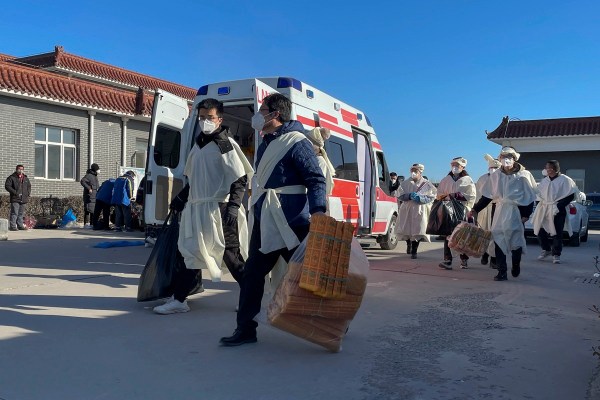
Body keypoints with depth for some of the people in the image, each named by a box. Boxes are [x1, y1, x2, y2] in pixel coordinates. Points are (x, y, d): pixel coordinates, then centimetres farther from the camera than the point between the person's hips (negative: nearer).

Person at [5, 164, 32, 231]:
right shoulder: (12, 177, -2)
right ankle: (12, 226, -6)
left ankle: (20, 226, 18)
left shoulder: (26, 178, 17)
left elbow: (29, 186, 28)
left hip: (23, 199, 6)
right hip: (15, 199, -6)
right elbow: (7, 186, -8)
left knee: (21, 213, 11)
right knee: (14, 213, -9)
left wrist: (28, 193, 11)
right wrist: (15, 192, -16)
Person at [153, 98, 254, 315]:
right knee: (190, 252, 11)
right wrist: (181, 199, 26)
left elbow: (240, 178, -13)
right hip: (196, 208, 8)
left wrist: (233, 205, -23)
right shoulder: (198, 145, 18)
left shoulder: (225, 144, -7)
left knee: (231, 255, -3)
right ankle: (179, 299, 21)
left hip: (219, 208, -8)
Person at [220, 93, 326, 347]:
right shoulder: (265, 144, 16)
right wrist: (256, 211, 24)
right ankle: (245, 329, 18)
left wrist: (317, 209, -31)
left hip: (291, 223, -9)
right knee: (253, 273, 8)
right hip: (264, 223, 9)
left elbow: (316, 179, -18)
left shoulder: (296, 143, -12)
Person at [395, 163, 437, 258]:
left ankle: (414, 251, 2)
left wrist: (420, 198, -17)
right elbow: (401, 195, 3)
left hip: (420, 210, -2)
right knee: (406, 229, 6)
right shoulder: (406, 183, 9)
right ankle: (408, 244, 36)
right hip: (407, 208, 3)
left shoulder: (426, 184, 2)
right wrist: (409, 196, -16)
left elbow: (431, 197, -2)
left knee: (417, 230, -7)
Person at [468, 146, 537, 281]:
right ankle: (502, 272, 2)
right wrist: (475, 209, 2)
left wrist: (526, 215, -9)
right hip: (500, 211, 2)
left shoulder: (524, 175, -3)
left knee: (516, 240, 5)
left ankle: (516, 265, 34)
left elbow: (530, 197, -3)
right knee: (499, 240, -3)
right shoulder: (496, 175, 5)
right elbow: (487, 196, 7)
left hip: (516, 212, -2)